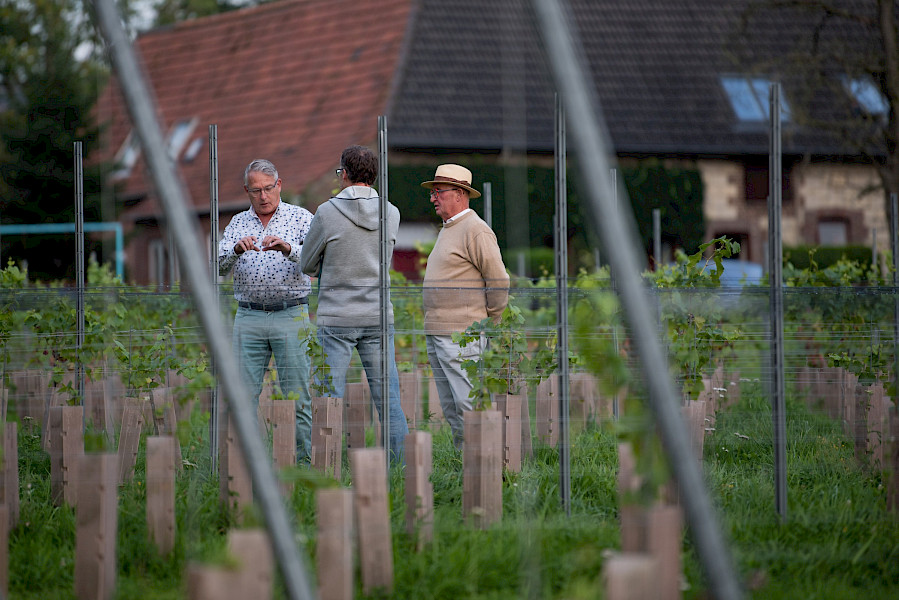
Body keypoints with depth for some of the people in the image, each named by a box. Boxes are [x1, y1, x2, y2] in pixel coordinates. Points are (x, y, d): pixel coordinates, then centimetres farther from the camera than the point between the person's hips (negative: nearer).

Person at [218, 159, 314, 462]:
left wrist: (288, 248, -28)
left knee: (297, 396, -2)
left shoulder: (300, 218, 5)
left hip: (291, 315, -3)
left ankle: (304, 458, 3)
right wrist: (236, 249, -19)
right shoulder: (238, 223, 14)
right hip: (248, 317, 3)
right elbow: (219, 265, 1)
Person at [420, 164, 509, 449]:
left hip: (461, 335, -10)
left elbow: (498, 280, -13)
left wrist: (490, 322, -6)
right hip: (436, 330, 10)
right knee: (450, 407, 10)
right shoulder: (448, 230, 20)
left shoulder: (476, 230, -10)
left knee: (469, 404, -12)